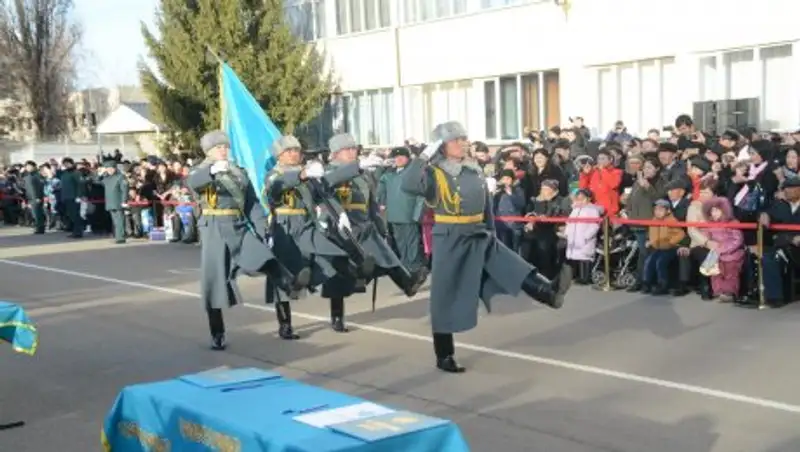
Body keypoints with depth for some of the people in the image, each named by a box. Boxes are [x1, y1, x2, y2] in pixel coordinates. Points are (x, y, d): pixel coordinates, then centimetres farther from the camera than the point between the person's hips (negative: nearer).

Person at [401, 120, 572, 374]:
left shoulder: (475, 171, 6)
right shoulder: (434, 173, -13)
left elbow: (486, 207, 15)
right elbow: (407, 186, -32)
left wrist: (491, 235, 16)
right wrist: (425, 156, -27)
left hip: (479, 237, 6)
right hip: (450, 241, -6)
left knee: (511, 266, -11)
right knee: (447, 298, 2)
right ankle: (444, 356, 11)